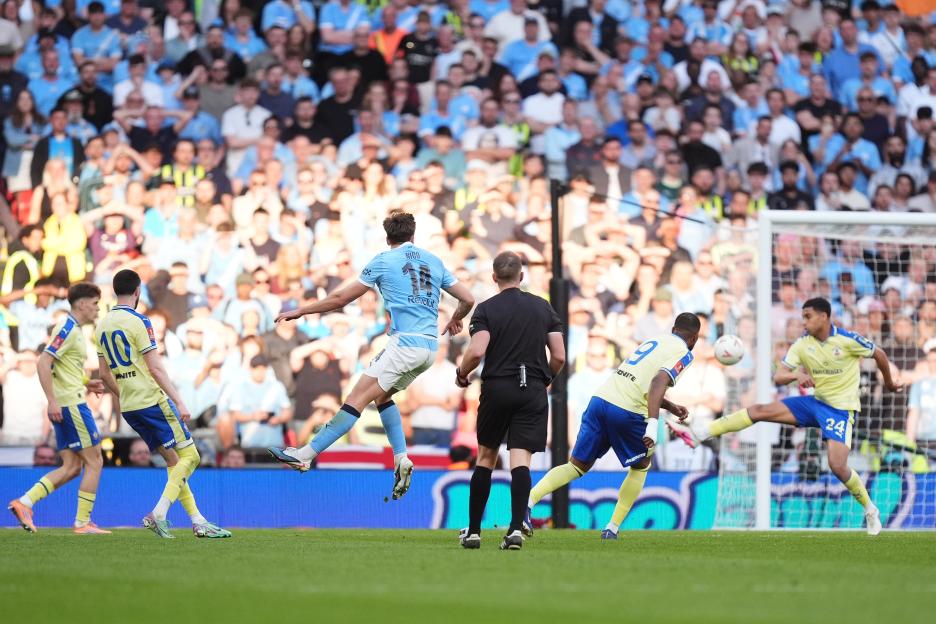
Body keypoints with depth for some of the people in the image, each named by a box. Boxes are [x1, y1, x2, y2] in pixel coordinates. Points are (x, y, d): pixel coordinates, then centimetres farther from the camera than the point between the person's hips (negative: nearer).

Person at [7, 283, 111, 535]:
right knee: (94, 461, -3)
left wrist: (86, 384, 18)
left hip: (64, 406, 10)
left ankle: (24, 502, -1)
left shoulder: (74, 329, 18)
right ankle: (83, 522, -1)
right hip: (71, 403, -10)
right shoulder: (67, 328, -12)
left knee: (71, 467, 7)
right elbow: (44, 363, -20)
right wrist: (52, 401, -24)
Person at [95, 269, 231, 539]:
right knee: (189, 456, -2)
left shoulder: (102, 326, 11)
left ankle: (198, 522, 8)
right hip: (153, 400, -8)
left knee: (174, 461, 12)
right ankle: (159, 514, -15)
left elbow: (105, 374, 16)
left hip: (128, 406, 8)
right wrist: (179, 402, -14)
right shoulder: (138, 322, -11)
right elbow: (155, 368, -15)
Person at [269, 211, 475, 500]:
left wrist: (300, 311, 16)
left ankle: (306, 455, -13)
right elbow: (468, 299, 18)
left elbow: (341, 298, 6)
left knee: (358, 398, -9)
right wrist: (454, 321, 41)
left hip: (405, 343, -6)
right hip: (430, 346, 6)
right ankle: (401, 459, 9)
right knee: (381, 395, 22)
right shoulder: (434, 262, 17)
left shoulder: (384, 261, 3)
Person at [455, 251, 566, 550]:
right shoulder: (543, 307, 8)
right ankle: (516, 528, -21)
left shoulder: (486, 309, -1)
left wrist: (462, 374, 4)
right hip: (533, 391, 1)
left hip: (496, 388, -1)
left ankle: (473, 531, 15)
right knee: (520, 460, -5)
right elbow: (559, 357, 4)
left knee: (486, 457, 12)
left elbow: (477, 351, -16)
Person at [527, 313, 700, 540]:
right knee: (640, 467, 19)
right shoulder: (683, 353, 3)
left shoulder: (653, 342, 27)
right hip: (627, 411, -6)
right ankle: (612, 528, 14)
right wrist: (653, 425, -23)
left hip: (600, 399, 6)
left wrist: (671, 407, 44)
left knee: (577, 465, 12)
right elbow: (659, 382, -15)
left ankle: (527, 502, -8)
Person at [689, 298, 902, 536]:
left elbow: (879, 355, 0)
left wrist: (889, 383, 14)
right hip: (815, 401, 5)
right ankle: (703, 432, -6)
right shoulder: (802, 345, -4)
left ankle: (870, 510, 2)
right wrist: (796, 375, -30)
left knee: (838, 466, -19)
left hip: (840, 409, -5)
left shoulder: (848, 340, -16)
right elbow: (778, 376, -8)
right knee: (760, 411, -8)